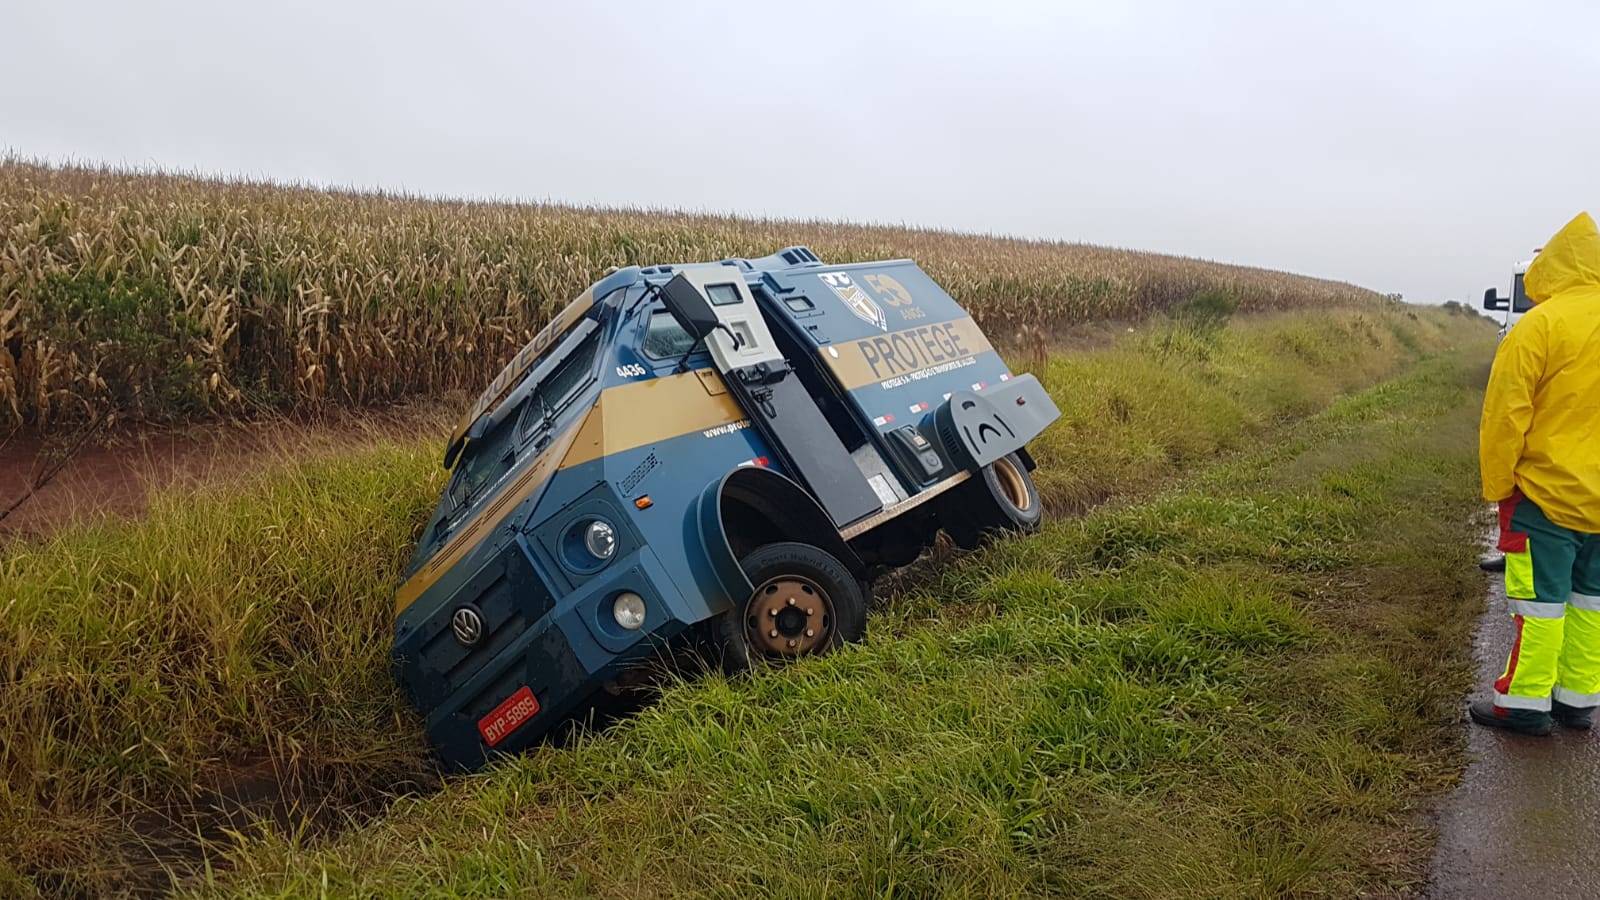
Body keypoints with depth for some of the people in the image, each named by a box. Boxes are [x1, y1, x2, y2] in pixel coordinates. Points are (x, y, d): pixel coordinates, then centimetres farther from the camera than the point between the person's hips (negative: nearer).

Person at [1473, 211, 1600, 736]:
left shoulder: (1541, 325, -14)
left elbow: (1506, 416, -14)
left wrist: (1496, 487, -4)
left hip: (1548, 494, -6)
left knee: (1541, 599, 0)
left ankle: (1525, 704, 7)